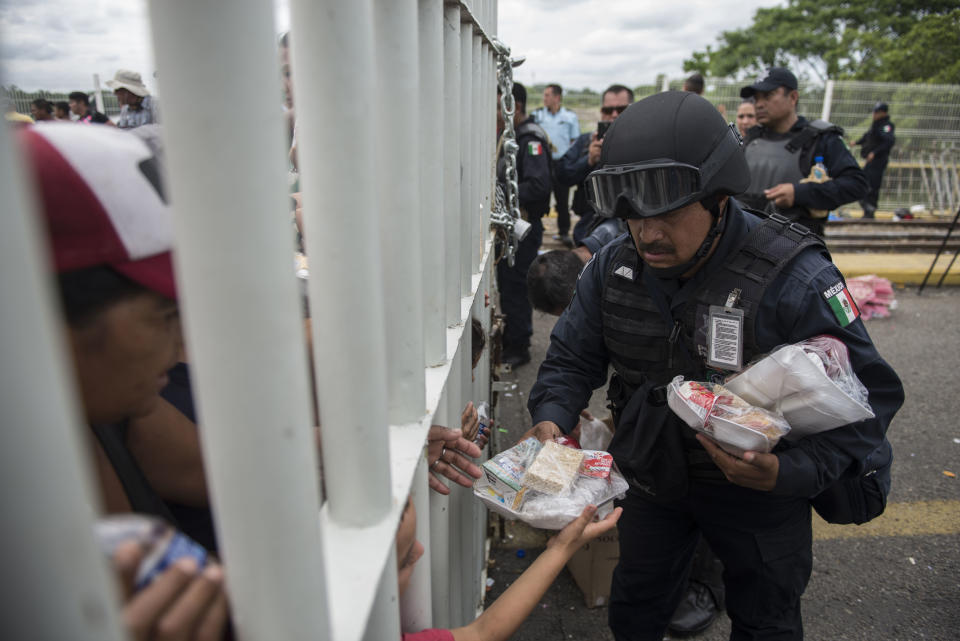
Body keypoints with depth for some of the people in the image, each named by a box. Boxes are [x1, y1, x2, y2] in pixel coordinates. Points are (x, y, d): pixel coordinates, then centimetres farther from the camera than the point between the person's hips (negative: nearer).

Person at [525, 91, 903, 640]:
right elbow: (573, 358, -5)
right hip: (651, 480, 4)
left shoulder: (793, 278, -28)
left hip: (758, 497, -3)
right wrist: (551, 418, -25)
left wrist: (788, 472, -37)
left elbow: (866, 399, -22)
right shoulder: (613, 268, -14)